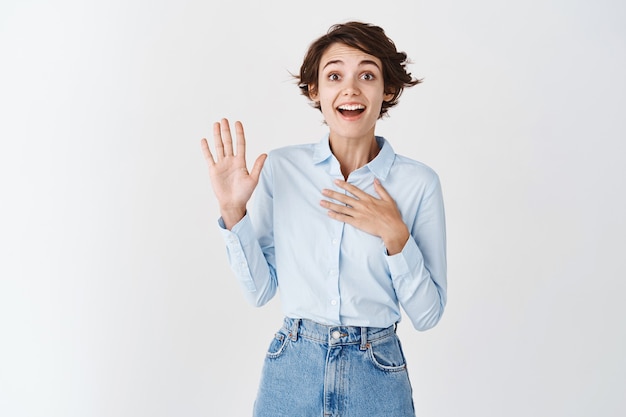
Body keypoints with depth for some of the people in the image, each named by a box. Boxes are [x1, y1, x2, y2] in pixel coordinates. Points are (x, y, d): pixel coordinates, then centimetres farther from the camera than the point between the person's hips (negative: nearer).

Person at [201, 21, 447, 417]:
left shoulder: (419, 181, -9)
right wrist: (233, 212, -14)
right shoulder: (279, 168, -6)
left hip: (376, 378, 0)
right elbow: (261, 289, -3)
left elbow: (427, 313, -5)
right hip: (291, 373, 1)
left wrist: (395, 236, -18)